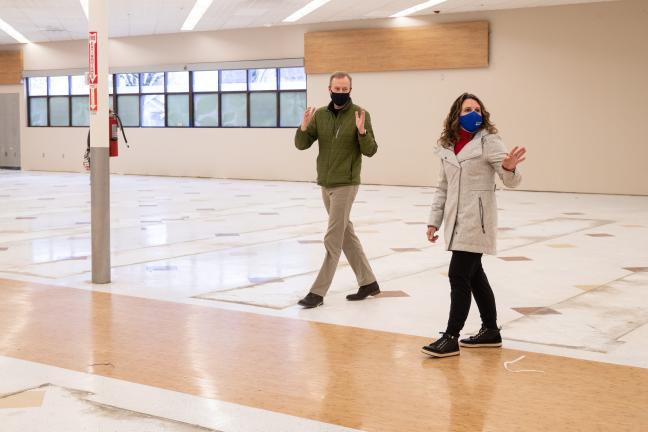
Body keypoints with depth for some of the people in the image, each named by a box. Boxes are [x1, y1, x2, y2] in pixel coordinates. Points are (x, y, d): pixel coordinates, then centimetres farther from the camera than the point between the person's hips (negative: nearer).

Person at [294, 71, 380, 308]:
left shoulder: (360, 114, -8)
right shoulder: (320, 115, 6)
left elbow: (370, 151, -10)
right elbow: (302, 145, 2)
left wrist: (362, 131, -28)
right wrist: (304, 126, -17)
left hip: (346, 184, -6)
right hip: (325, 184, 6)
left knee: (332, 240, -5)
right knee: (346, 235, 13)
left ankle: (318, 292, -1)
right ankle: (368, 282, 25)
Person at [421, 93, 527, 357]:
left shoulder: (489, 141, -7)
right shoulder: (447, 146, 11)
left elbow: (511, 181, -10)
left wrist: (509, 168, -33)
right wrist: (434, 221, 13)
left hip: (476, 219, -7)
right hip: (456, 220, 7)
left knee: (459, 276, -8)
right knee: (474, 276, 14)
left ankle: (451, 338, -1)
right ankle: (490, 331, 26)